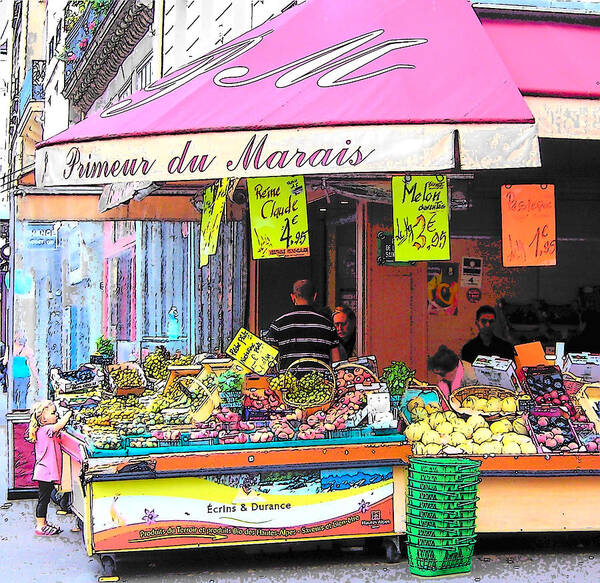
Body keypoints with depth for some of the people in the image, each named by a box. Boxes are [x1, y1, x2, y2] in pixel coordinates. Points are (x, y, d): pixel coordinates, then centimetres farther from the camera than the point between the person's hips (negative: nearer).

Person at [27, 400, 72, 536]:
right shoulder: (46, 430, -15)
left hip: (46, 472, 10)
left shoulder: (44, 431, 15)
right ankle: (40, 526, 0)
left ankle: (41, 523, 24)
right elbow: (59, 425, -29)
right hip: (46, 471, -10)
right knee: (43, 498, -4)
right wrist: (69, 413, -18)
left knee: (44, 498, 16)